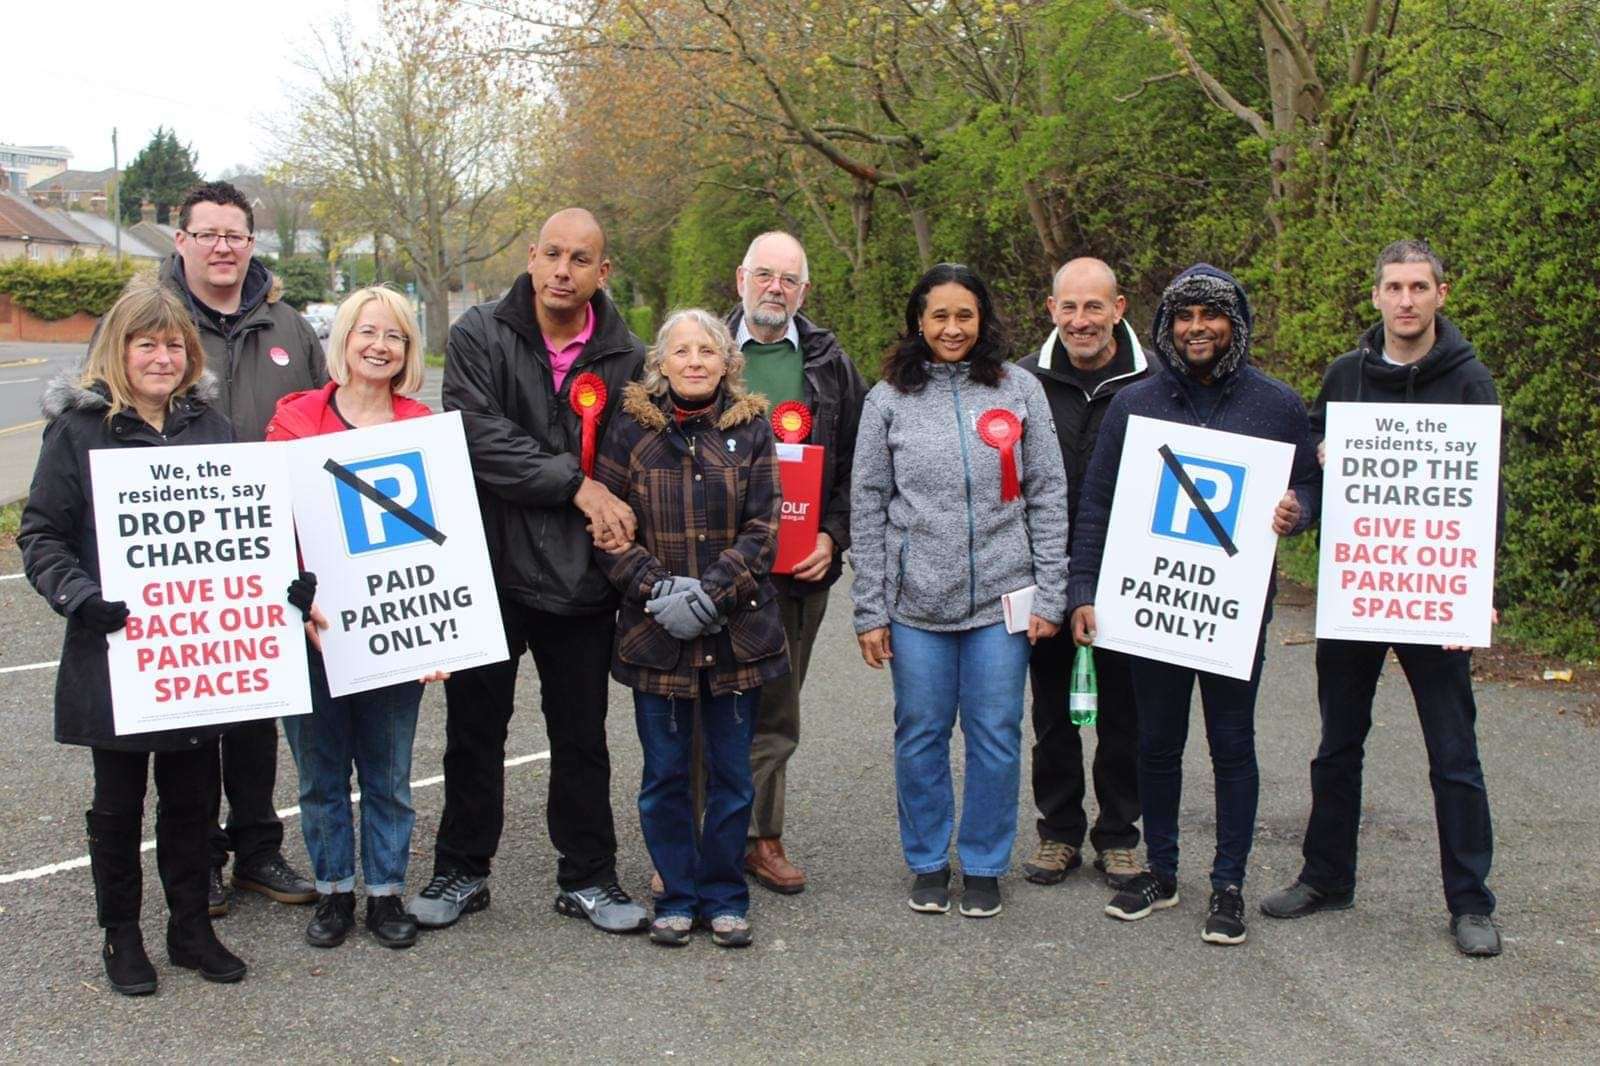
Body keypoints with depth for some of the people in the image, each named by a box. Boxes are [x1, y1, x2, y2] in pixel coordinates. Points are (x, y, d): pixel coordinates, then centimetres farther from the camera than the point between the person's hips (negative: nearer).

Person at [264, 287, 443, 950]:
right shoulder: (296, 419, 0)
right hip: (313, 626, 0)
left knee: (389, 772, 9)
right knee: (321, 770, 10)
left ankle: (385, 893, 23)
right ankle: (333, 891, 25)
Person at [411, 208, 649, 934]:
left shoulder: (625, 356, 4)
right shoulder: (480, 336, -4)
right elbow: (479, 435, -16)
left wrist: (613, 511, -10)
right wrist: (575, 483, -19)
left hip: (580, 577, 2)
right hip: (489, 567, -1)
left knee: (582, 737, 11)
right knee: (474, 730, 11)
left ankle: (587, 878, 24)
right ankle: (460, 871, 26)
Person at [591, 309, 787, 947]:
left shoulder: (751, 430, 3)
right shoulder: (632, 432, 2)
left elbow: (763, 529, -3)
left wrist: (711, 591, -15)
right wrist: (658, 589, -14)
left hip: (737, 630, 0)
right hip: (655, 632, 0)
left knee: (732, 773, 8)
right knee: (665, 774, 8)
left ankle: (723, 896, 22)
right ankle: (676, 897, 22)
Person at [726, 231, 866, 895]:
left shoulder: (830, 367, 10)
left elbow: (856, 465, 10)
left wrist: (833, 535, -4)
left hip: (800, 568, 2)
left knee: (775, 714, 11)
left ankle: (761, 837, 22)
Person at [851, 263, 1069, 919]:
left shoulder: (1020, 391, 4)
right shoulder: (888, 399, 3)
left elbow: (1048, 497, 5)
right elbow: (867, 509, 4)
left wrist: (1049, 595, -1)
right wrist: (869, 611, 0)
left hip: (1001, 598, 0)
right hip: (916, 601, 0)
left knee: (995, 737, 5)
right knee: (921, 737, 7)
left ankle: (984, 865, 20)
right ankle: (927, 862, 24)